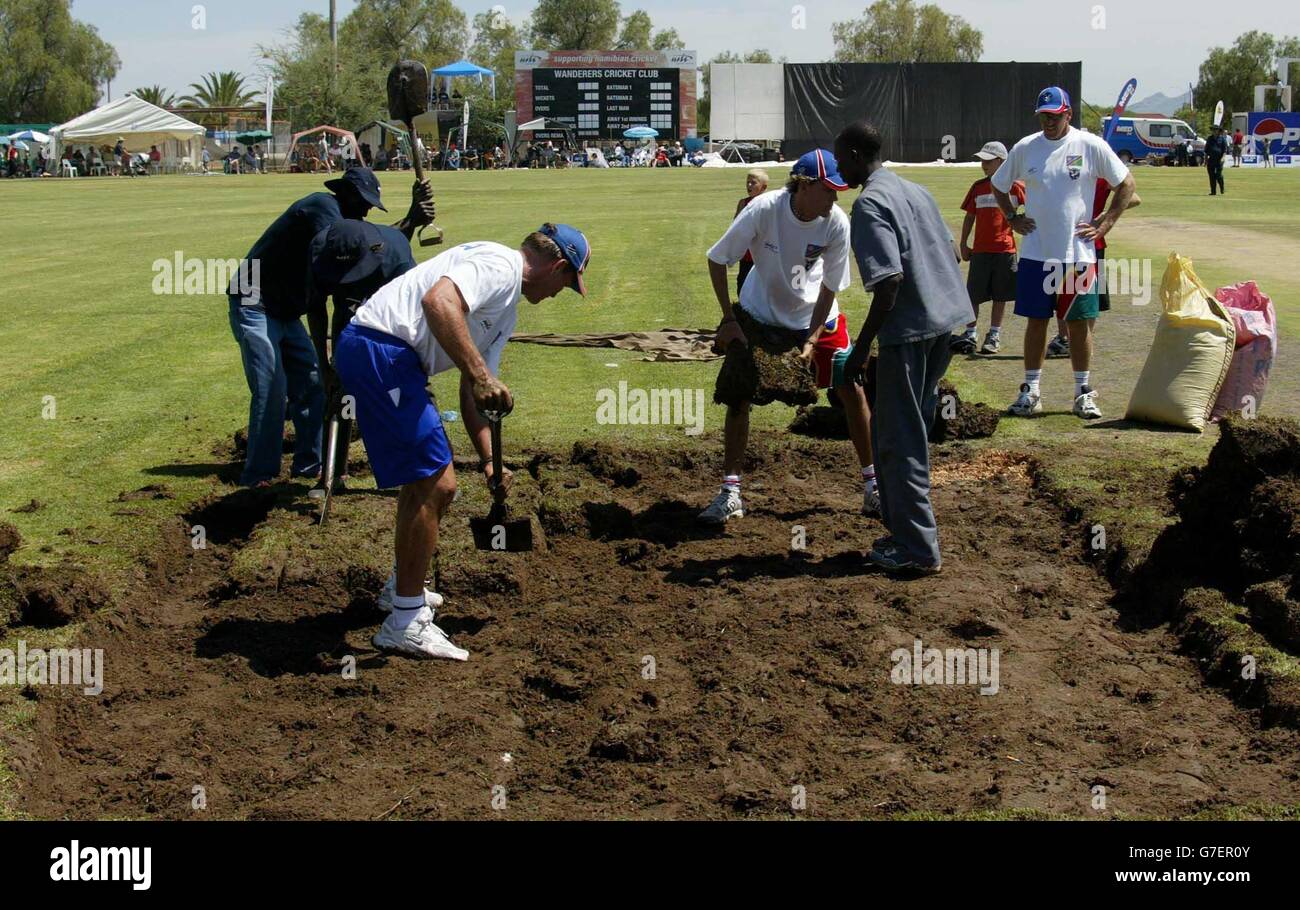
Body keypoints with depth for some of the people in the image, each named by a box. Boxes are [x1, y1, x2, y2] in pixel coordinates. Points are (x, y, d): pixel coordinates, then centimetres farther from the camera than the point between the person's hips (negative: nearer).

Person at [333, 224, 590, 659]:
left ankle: (403, 587, 42)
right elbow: (439, 302, -28)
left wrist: (488, 460, 21)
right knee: (436, 485, -11)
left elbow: (472, 391, 26)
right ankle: (406, 623, -4)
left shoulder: (507, 309, 23)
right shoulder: (500, 264, -9)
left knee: (424, 476, 24)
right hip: (379, 350, -11)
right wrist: (481, 375, -30)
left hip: (393, 362, 11)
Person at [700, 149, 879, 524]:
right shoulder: (763, 209, -29)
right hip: (760, 312, -1)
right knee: (738, 392, -4)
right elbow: (717, 260, -17)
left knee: (851, 390, -4)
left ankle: (872, 482, 9)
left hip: (815, 313, 1)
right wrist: (729, 319, -17)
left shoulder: (837, 222, -24)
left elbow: (829, 286, -15)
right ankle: (730, 492, 5)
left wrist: (812, 341, -21)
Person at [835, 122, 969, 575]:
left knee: (899, 441, 0)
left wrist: (861, 347, -17)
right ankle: (903, 528, 26)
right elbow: (951, 251, 18)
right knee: (899, 430, 20)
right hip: (947, 323, 9)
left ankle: (919, 550, 3)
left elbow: (889, 281, -22)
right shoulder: (916, 190, 14)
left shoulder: (870, 203, -13)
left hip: (909, 333, -9)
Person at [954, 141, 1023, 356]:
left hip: (1005, 249, -2)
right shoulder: (978, 187, 7)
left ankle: (994, 335, 14)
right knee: (973, 293, 2)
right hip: (980, 250, 2)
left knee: (1000, 294, 5)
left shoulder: (1014, 186, -3)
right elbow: (969, 216, 11)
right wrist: (963, 244, 9)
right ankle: (970, 334, 11)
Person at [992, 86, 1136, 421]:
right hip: (1035, 253, 2)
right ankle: (1030, 391, 13)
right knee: (1036, 321, 5)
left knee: (1080, 323, 3)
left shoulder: (1091, 146, -3)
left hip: (1078, 253, -1)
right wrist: (1012, 218, 8)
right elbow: (999, 186, 19)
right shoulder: (1024, 148, 4)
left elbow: (1126, 185, 3)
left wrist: (1105, 224, -2)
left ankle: (1084, 392, 12)